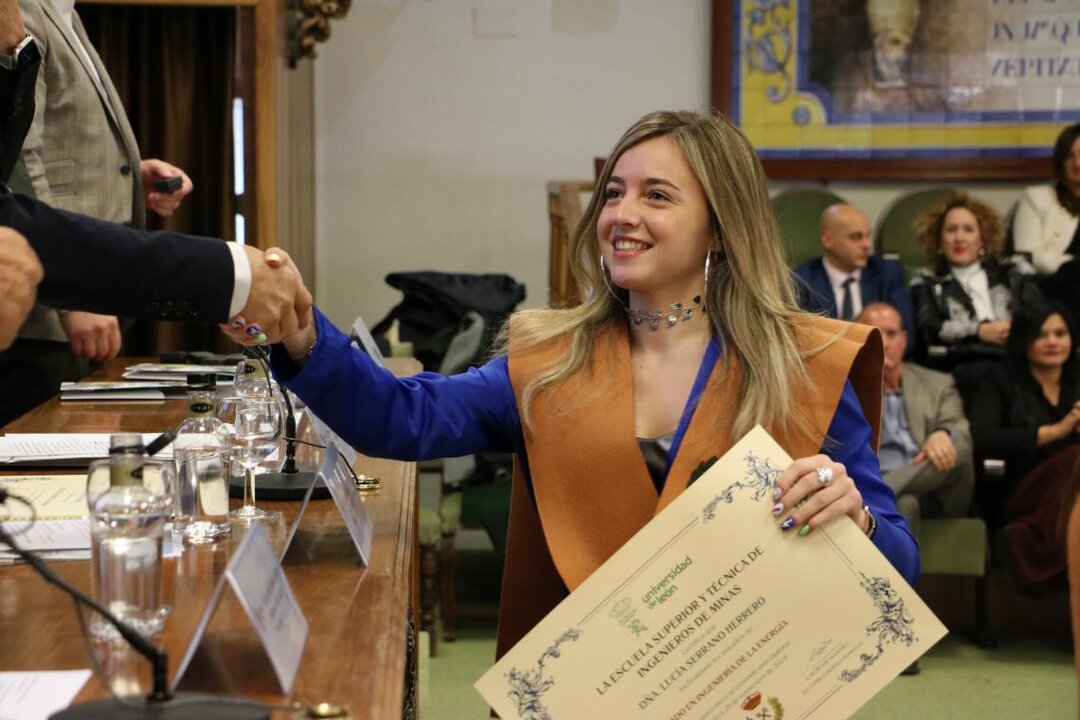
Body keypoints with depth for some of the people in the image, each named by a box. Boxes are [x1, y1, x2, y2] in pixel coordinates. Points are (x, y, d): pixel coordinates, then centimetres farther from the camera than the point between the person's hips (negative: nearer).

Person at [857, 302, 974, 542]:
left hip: (933, 492, 3)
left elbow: (961, 434, 5)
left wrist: (942, 433, -21)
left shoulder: (938, 384, 22)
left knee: (956, 449, -30)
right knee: (903, 502, -38)